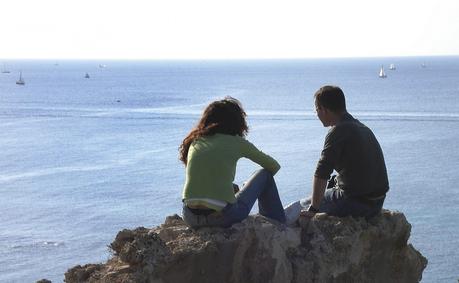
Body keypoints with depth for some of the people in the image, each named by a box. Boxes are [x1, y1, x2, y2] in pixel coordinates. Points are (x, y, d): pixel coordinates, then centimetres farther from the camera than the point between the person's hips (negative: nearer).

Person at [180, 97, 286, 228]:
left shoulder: (195, 142, 14)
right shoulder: (236, 142, 5)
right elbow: (274, 166, 18)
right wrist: (255, 185, 37)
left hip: (191, 218, 4)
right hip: (223, 217, -4)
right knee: (265, 174, 20)